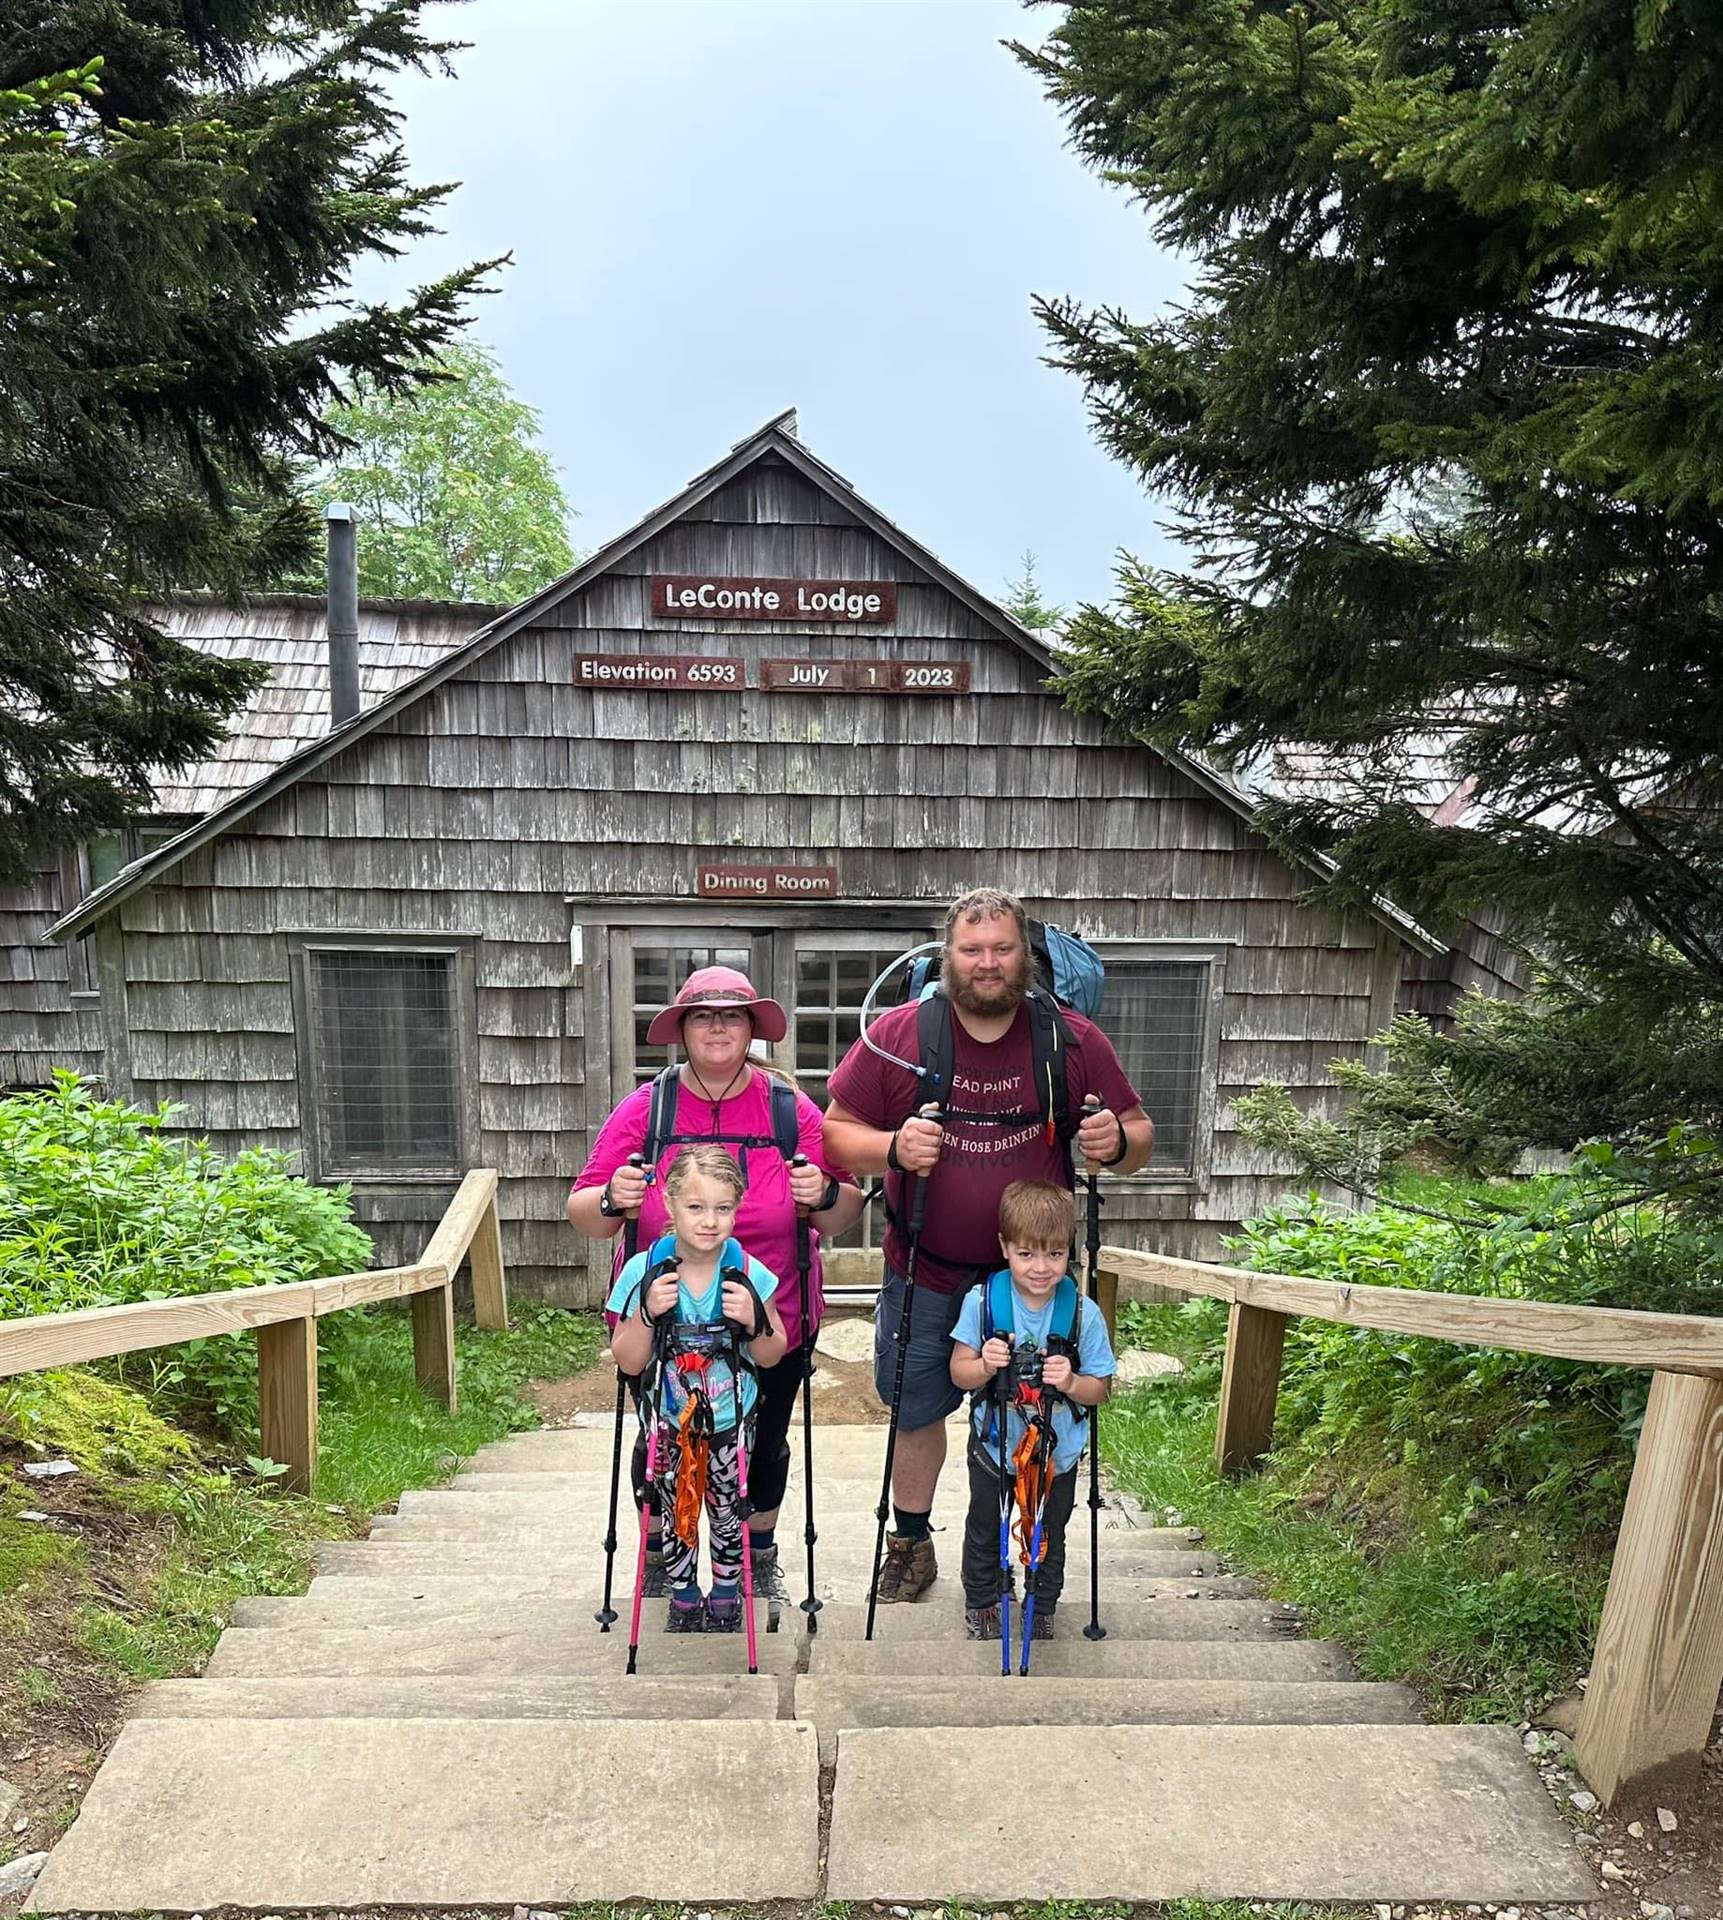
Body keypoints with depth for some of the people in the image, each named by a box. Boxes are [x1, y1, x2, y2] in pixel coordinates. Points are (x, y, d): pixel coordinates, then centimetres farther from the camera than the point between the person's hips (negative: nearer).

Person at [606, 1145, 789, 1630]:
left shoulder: (748, 1273, -18)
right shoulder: (644, 1271, -19)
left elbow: (772, 1357, -6)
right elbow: (628, 1363, -14)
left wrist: (753, 1321, -27)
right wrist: (648, 1313, -30)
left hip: (730, 1421, 0)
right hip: (670, 1421, 0)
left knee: (726, 1513, 15)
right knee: (676, 1513, 14)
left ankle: (725, 1601, 39)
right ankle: (683, 1602, 38)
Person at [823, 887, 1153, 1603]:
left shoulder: (1075, 1041, -5)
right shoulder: (897, 1035, -9)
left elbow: (1139, 1135, 3)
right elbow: (835, 1131, -4)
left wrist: (1118, 1141, -22)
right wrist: (893, 1148, -25)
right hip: (923, 1276, 0)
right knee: (915, 1411, 16)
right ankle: (912, 1542, 40)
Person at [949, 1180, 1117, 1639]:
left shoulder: (1083, 1312, -18)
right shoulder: (982, 1301, -18)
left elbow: (1100, 1389, -10)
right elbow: (959, 1372, -11)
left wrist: (1070, 1382, -30)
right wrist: (984, 1366, -32)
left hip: (1057, 1452, 0)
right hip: (993, 1445, 0)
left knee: (1048, 1536, 21)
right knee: (984, 1531, 22)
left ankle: (1042, 1612, 46)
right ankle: (980, 1604, 46)